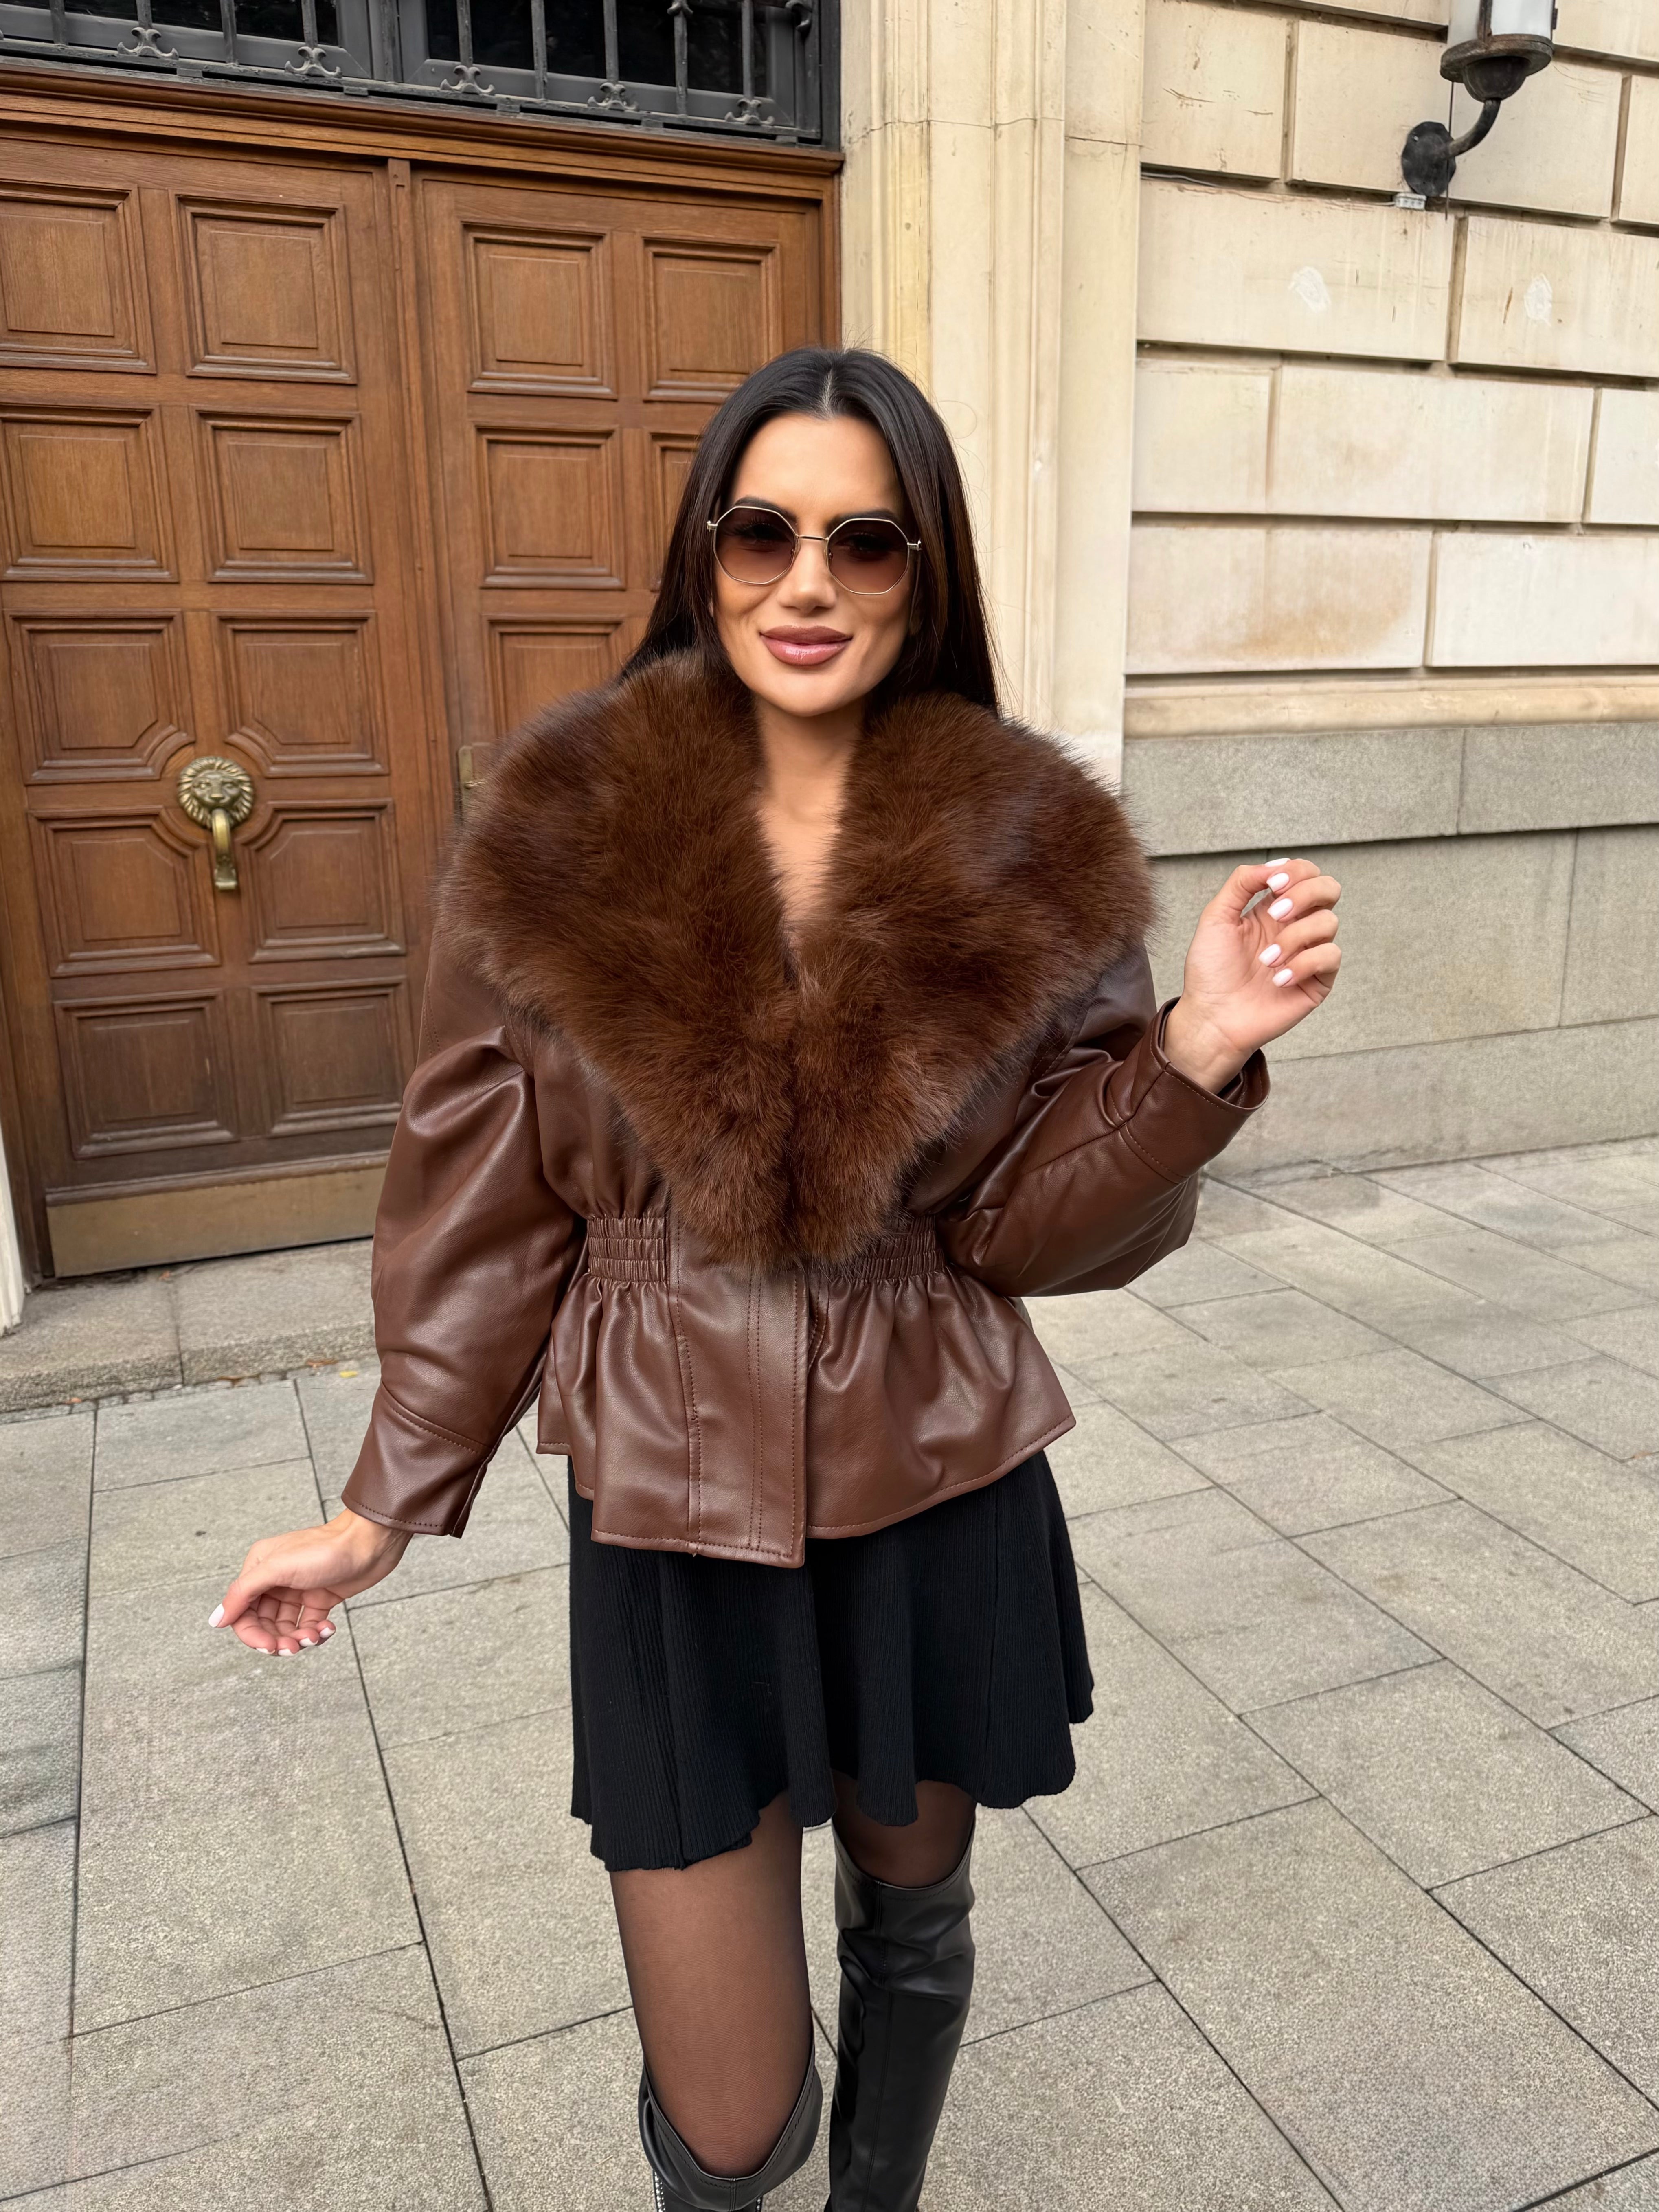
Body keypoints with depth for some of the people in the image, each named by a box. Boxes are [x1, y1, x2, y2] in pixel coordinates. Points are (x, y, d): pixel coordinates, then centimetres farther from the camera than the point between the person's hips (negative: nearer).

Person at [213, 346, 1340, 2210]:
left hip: (942, 1494, 1)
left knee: (911, 1920, 24)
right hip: (678, 1515, -1)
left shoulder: (1031, 855, -7)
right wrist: (389, 1505, 1)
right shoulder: (563, 838, -9)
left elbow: (1028, 1219, -5)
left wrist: (1194, 1052, -22)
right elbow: (484, 1200, -2)